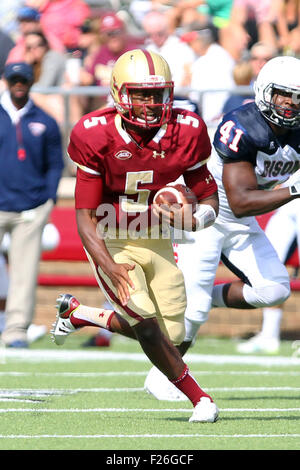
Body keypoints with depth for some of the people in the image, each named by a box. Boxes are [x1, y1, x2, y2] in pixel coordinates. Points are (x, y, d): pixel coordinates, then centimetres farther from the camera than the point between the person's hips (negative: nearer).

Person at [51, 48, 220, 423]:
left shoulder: (186, 133, -12)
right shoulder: (97, 137, -20)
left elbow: (209, 197, -1)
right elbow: (85, 217, -17)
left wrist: (196, 219, -27)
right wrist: (108, 266, -33)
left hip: (157, 244, 4)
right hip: (111, 245, -4)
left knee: (172, 335, 5)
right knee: (147, 325, -21)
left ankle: (78, 313, 26)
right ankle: (199, 398, -1)